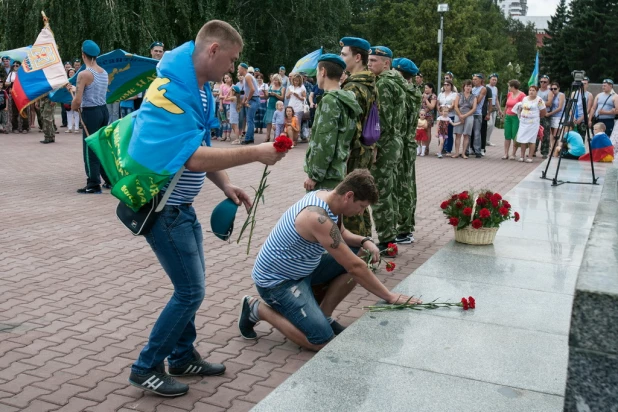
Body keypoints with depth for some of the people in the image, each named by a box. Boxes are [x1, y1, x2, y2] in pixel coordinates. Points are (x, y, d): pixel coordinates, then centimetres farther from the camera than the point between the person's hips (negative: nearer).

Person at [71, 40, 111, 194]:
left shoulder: (84, 74, -16)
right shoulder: (104, 72, 6)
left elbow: (77, 100, -18)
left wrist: (73, 107, 4)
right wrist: (76, 89, 21)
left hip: (90, 112, -7)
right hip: (103, 110, 7)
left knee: (90, 149, 0)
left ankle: (93, 185, 3)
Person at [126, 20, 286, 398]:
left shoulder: (200, 88, 6)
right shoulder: (171, 91, -25)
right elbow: (195, 158, -32)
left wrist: (226, 186, 1)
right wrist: (256, 153, -28)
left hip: (181, 204, 9)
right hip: (161, 207, -9)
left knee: (191, 284, 17)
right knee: (191, 290, -4)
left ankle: (183, 356, 33)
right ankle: (146, 368, 12)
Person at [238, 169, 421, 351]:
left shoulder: (325, 196, -4)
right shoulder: (318, 218, -32)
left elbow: (340, 233, 16)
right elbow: (354, 268, -29)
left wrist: (364, 242, -5)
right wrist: (390, 296, -21)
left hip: (302, 269, 10)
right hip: (276, 281, -9)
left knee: (357, 256, 1)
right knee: (321, 341, -17)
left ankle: (323, 315, 11)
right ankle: (258, 309, 1)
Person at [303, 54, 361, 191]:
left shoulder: (329, 100, -15)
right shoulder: (344, 99, 13)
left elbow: (325, 143, -21)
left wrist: (314, 175, -15)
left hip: (326, 174, -9)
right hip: (337, 171, 9)